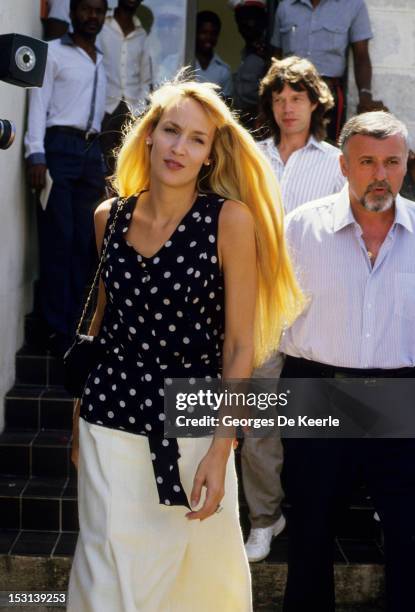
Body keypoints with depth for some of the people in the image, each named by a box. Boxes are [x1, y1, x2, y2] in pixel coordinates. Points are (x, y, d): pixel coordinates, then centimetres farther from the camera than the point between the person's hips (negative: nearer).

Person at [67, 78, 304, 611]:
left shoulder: (231, 219, -10)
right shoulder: (110, 218, 2)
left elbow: (240, 344, -10)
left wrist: (220, 450, -14)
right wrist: (78, 411, 18)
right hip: (110, 422, 3)